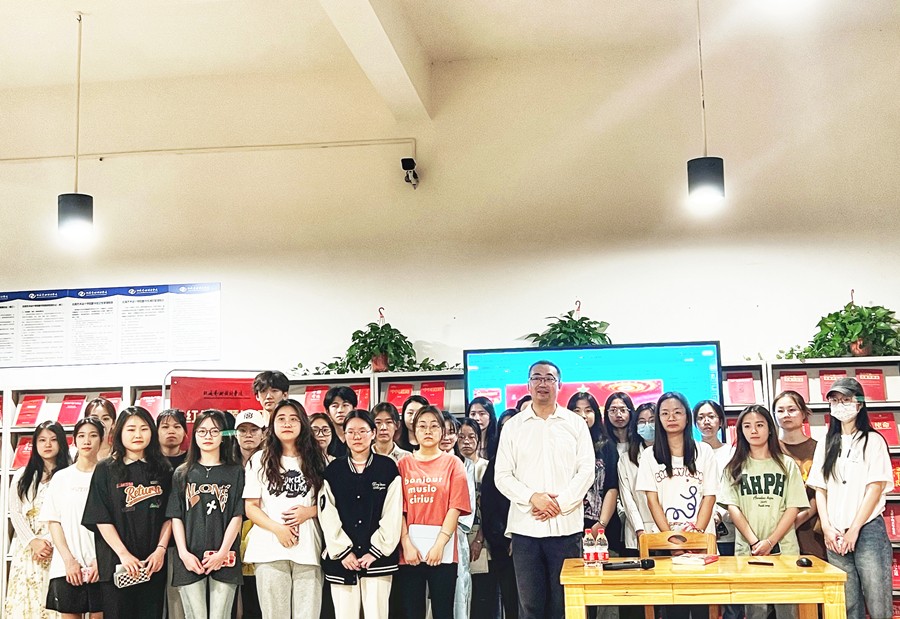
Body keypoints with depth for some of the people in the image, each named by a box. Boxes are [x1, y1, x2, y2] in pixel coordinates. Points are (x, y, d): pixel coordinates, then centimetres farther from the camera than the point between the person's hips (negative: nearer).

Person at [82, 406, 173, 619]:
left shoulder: (162, 470, 8)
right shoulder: (105, 469, 1)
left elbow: (168, 516, 7)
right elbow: (101, 519, -5)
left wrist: (161, 549, -6)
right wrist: (123, 554, -13)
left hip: (153, 563, 2)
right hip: (116, 562, -2)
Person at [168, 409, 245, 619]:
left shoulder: (235, 472, 8)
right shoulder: (182, 474, 12)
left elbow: (237, 517, 2)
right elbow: (176, 517, 7)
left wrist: (222, 553, -9)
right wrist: (184, 553, -6)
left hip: (223, 558, -1)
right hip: (190, 560, 1)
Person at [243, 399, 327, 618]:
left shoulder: (316, 460, 12)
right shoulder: (260, 460, 9)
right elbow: (250, 507, 4)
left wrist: (309, 511, -8)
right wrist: (277, 529, -11)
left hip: (308, 549, 1)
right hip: (270, 549, 0)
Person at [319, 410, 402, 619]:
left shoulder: (388, 468, 5)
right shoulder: (333, 470, 9)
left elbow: (393, 513, -1)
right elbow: (328, 514, 3)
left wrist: (375, 551, -7)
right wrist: (343, 551, -6)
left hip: (378, 557, -1)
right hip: (341, 559, 1)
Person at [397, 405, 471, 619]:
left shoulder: (453, 463, 6)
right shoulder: (404, 464, 10)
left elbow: (455, 507, -3)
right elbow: (399, 508, 2)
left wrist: (439, 544, -12)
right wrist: (406, 544, -10)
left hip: (442, 550, -1)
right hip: (409, 549, 1)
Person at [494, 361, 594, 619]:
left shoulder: (576, 423, 7)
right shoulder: (513, 426, 8)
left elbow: (586, 471, 1)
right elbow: (502, 476, 3)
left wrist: (560, 504, -10)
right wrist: (533, 497, -12)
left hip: (566, 526, 0)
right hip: (525, 527, 1)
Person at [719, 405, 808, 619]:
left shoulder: (787, 465, 8)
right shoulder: (734, 468, 10)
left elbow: (793, 508, 1)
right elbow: (733, 508, 2)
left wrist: (770, 542, -11)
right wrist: (755, 542, -12)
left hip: (784, 548, 0)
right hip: (748, 550, 0)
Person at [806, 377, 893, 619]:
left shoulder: (873, 441, 1)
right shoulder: (825, 445, 13)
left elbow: (875, 488, -5)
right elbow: (820, 489, 11)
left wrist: (853, 530, -10)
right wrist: (827, 528, -2)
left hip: (867, 529, -4)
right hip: (835, 535, 4)